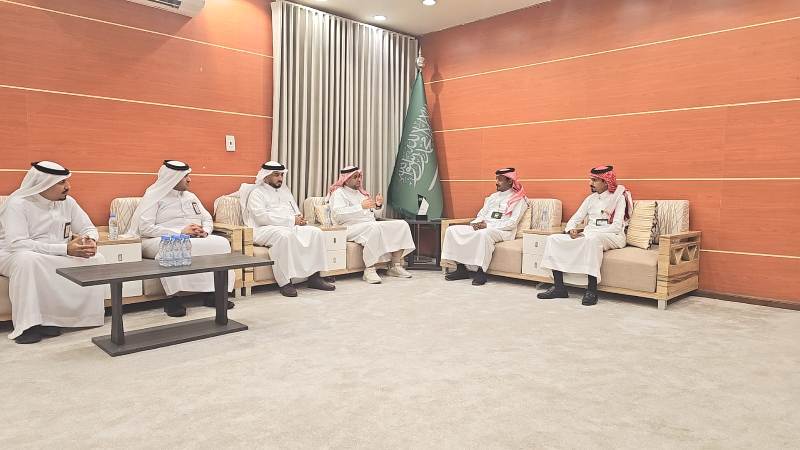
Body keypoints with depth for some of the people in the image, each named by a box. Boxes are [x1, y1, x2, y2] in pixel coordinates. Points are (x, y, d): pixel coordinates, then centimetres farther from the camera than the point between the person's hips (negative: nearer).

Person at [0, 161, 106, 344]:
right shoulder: (17, 204, -17)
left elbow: (88, 228, 8)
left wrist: (90, 240, -19)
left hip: (57, 258, 6)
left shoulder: (67, 202, 0)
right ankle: (27, 325, -30)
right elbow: (16, 244, -29)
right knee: (27, 259, -39)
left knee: (96, 260, -15)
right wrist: (65, 249, -35)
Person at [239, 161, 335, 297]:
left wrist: (300, 219, -1)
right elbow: (262, 217, -12)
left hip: (291, 227, 7)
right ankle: (285, 283, -36)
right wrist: (291, 220, -16)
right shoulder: (257, 193, 5)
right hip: (266, 229, -7)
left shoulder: (285, 190, 27)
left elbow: (296, 211, 27)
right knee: (284, 235, -39)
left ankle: (314, 277, -17)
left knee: (316, 232, -18)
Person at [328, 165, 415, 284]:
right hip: (352, 228, -8)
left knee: (401, 225, -9)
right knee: (373, 228, -40)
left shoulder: (361, 192, 26)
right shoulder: (339, 193, 3)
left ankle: (395, 266, -13)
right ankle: (369, 270, -36)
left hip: (373, 225, 8)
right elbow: (338, 214, -17)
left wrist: (378, 205, 4)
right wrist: (361, 206, -22)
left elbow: (374, 215, 26)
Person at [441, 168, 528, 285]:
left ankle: (481, 271, -33)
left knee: (484, 233, -42)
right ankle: (461, 268, -16)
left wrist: (488, 225, -16)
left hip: (504, 231, -7)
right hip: (482, 228, 7)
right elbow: (481, 215, 21)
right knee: (452, 230, -12)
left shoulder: (518, 200, 3)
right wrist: (476, 223, -4)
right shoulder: (493, 197, 25)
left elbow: (512, 223, -9)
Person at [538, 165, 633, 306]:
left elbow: (617, 227, -10)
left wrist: (589, 233, -19)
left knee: (592, 239, -42)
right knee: (553, 239, -14)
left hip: (612, 237, -6)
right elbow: (575, 218, 16)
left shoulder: (618, 198, 1)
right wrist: (571, 230, -9)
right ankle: (558, 287, -17)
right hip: (587, 235, 6)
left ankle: (592, 290, -37)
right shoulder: (591, 198, 19)